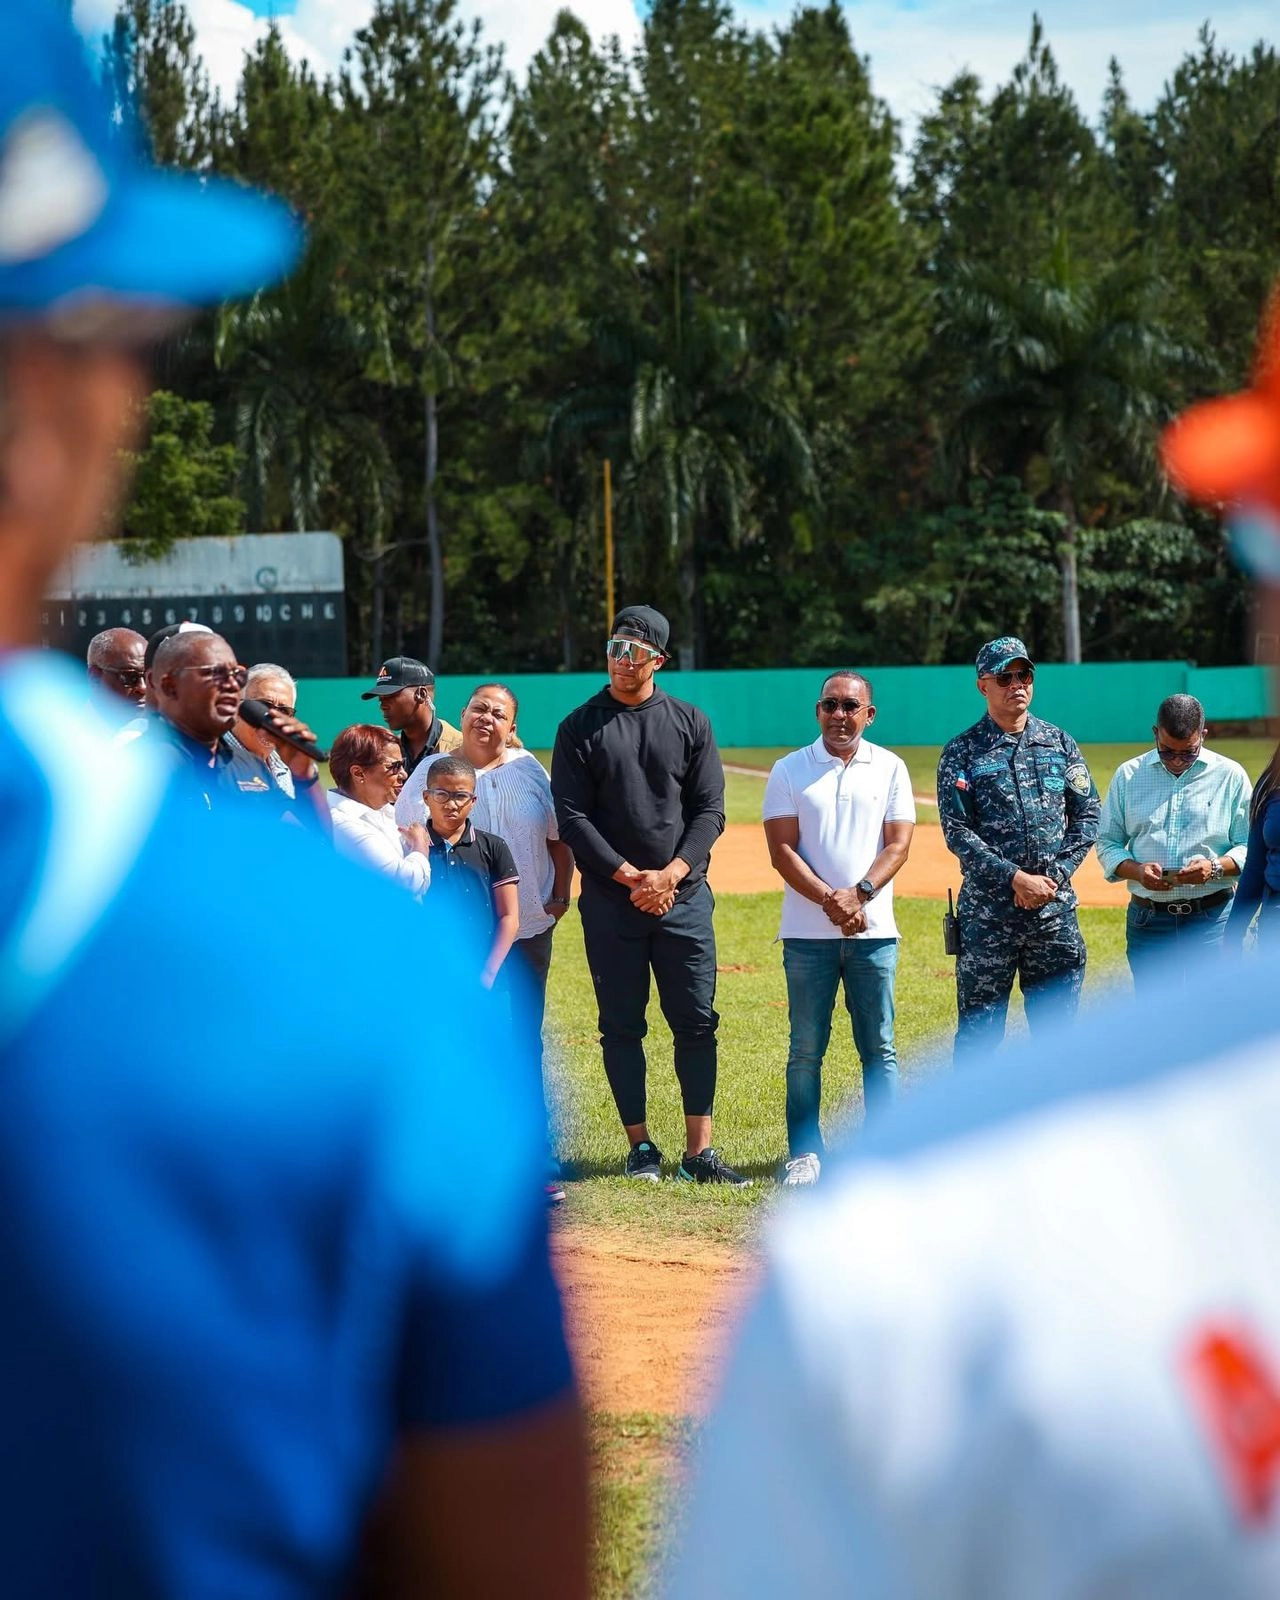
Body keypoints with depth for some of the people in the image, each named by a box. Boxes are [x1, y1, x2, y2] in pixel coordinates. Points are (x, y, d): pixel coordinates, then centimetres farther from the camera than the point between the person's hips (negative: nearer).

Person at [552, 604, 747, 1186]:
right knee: (621, 1025, 3)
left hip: (684, 897, 1)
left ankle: (698, 1153, 1)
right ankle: (640, 1147, 12)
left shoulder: (689, 722, 8)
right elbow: (572, 817, -3)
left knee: (696, 1022, -2)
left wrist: (670, 874, -11)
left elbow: (710, 810, 4)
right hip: (609, 901, -1)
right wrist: (630, 876, -13)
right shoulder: (580, 728, 3)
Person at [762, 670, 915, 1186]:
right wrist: (831, 900, -15)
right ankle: (804, 1153, 6)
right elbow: (782, 850, -3)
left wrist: (859, 894, -16)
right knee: (806, 1049, 2)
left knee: (878, 1046, 1)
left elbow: (898, 844, 0)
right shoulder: (789, 770, 5)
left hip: (874, 930, 1)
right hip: (807, 931, -1)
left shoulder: (890, 768, 8)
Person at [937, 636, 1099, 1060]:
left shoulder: (1061, 744, 10)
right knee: (979, 1029, 1)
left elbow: (1088, 817, 7)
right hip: (987, 911, -3)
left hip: (1055, 911, 3)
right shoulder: (961, 752, 0)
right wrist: (1016, 878, -16)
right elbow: (957, 832, -8)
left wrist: (1055, 875, -7)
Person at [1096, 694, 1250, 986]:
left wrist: (1215, 868, -18)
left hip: (1212, 920, -2)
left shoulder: (1230, 776, 3)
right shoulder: (1128, 776, 8)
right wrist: (1136, 871, -11)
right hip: (1147, 921, 2)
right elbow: (1107, 844, 9)